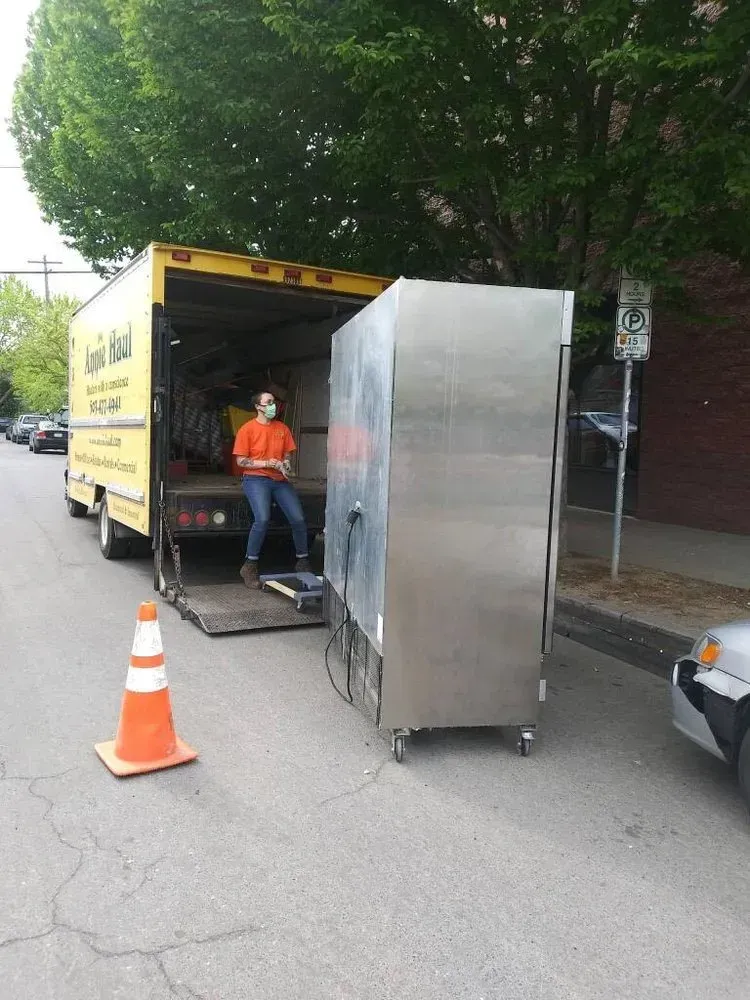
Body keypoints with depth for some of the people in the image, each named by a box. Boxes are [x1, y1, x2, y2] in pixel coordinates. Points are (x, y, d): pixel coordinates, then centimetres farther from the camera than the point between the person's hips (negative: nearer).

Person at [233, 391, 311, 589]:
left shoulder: (282, 428, 11)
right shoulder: (247, 429, -2)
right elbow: (241, 461, -4)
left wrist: (285, 464, -5)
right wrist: (266, 463, -14)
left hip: (280, 480, 4)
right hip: (256, 479, -4)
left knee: (298, 519, -10)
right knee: (262, 519, -27)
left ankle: (303, 563, 11)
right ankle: (250, 567, -12)